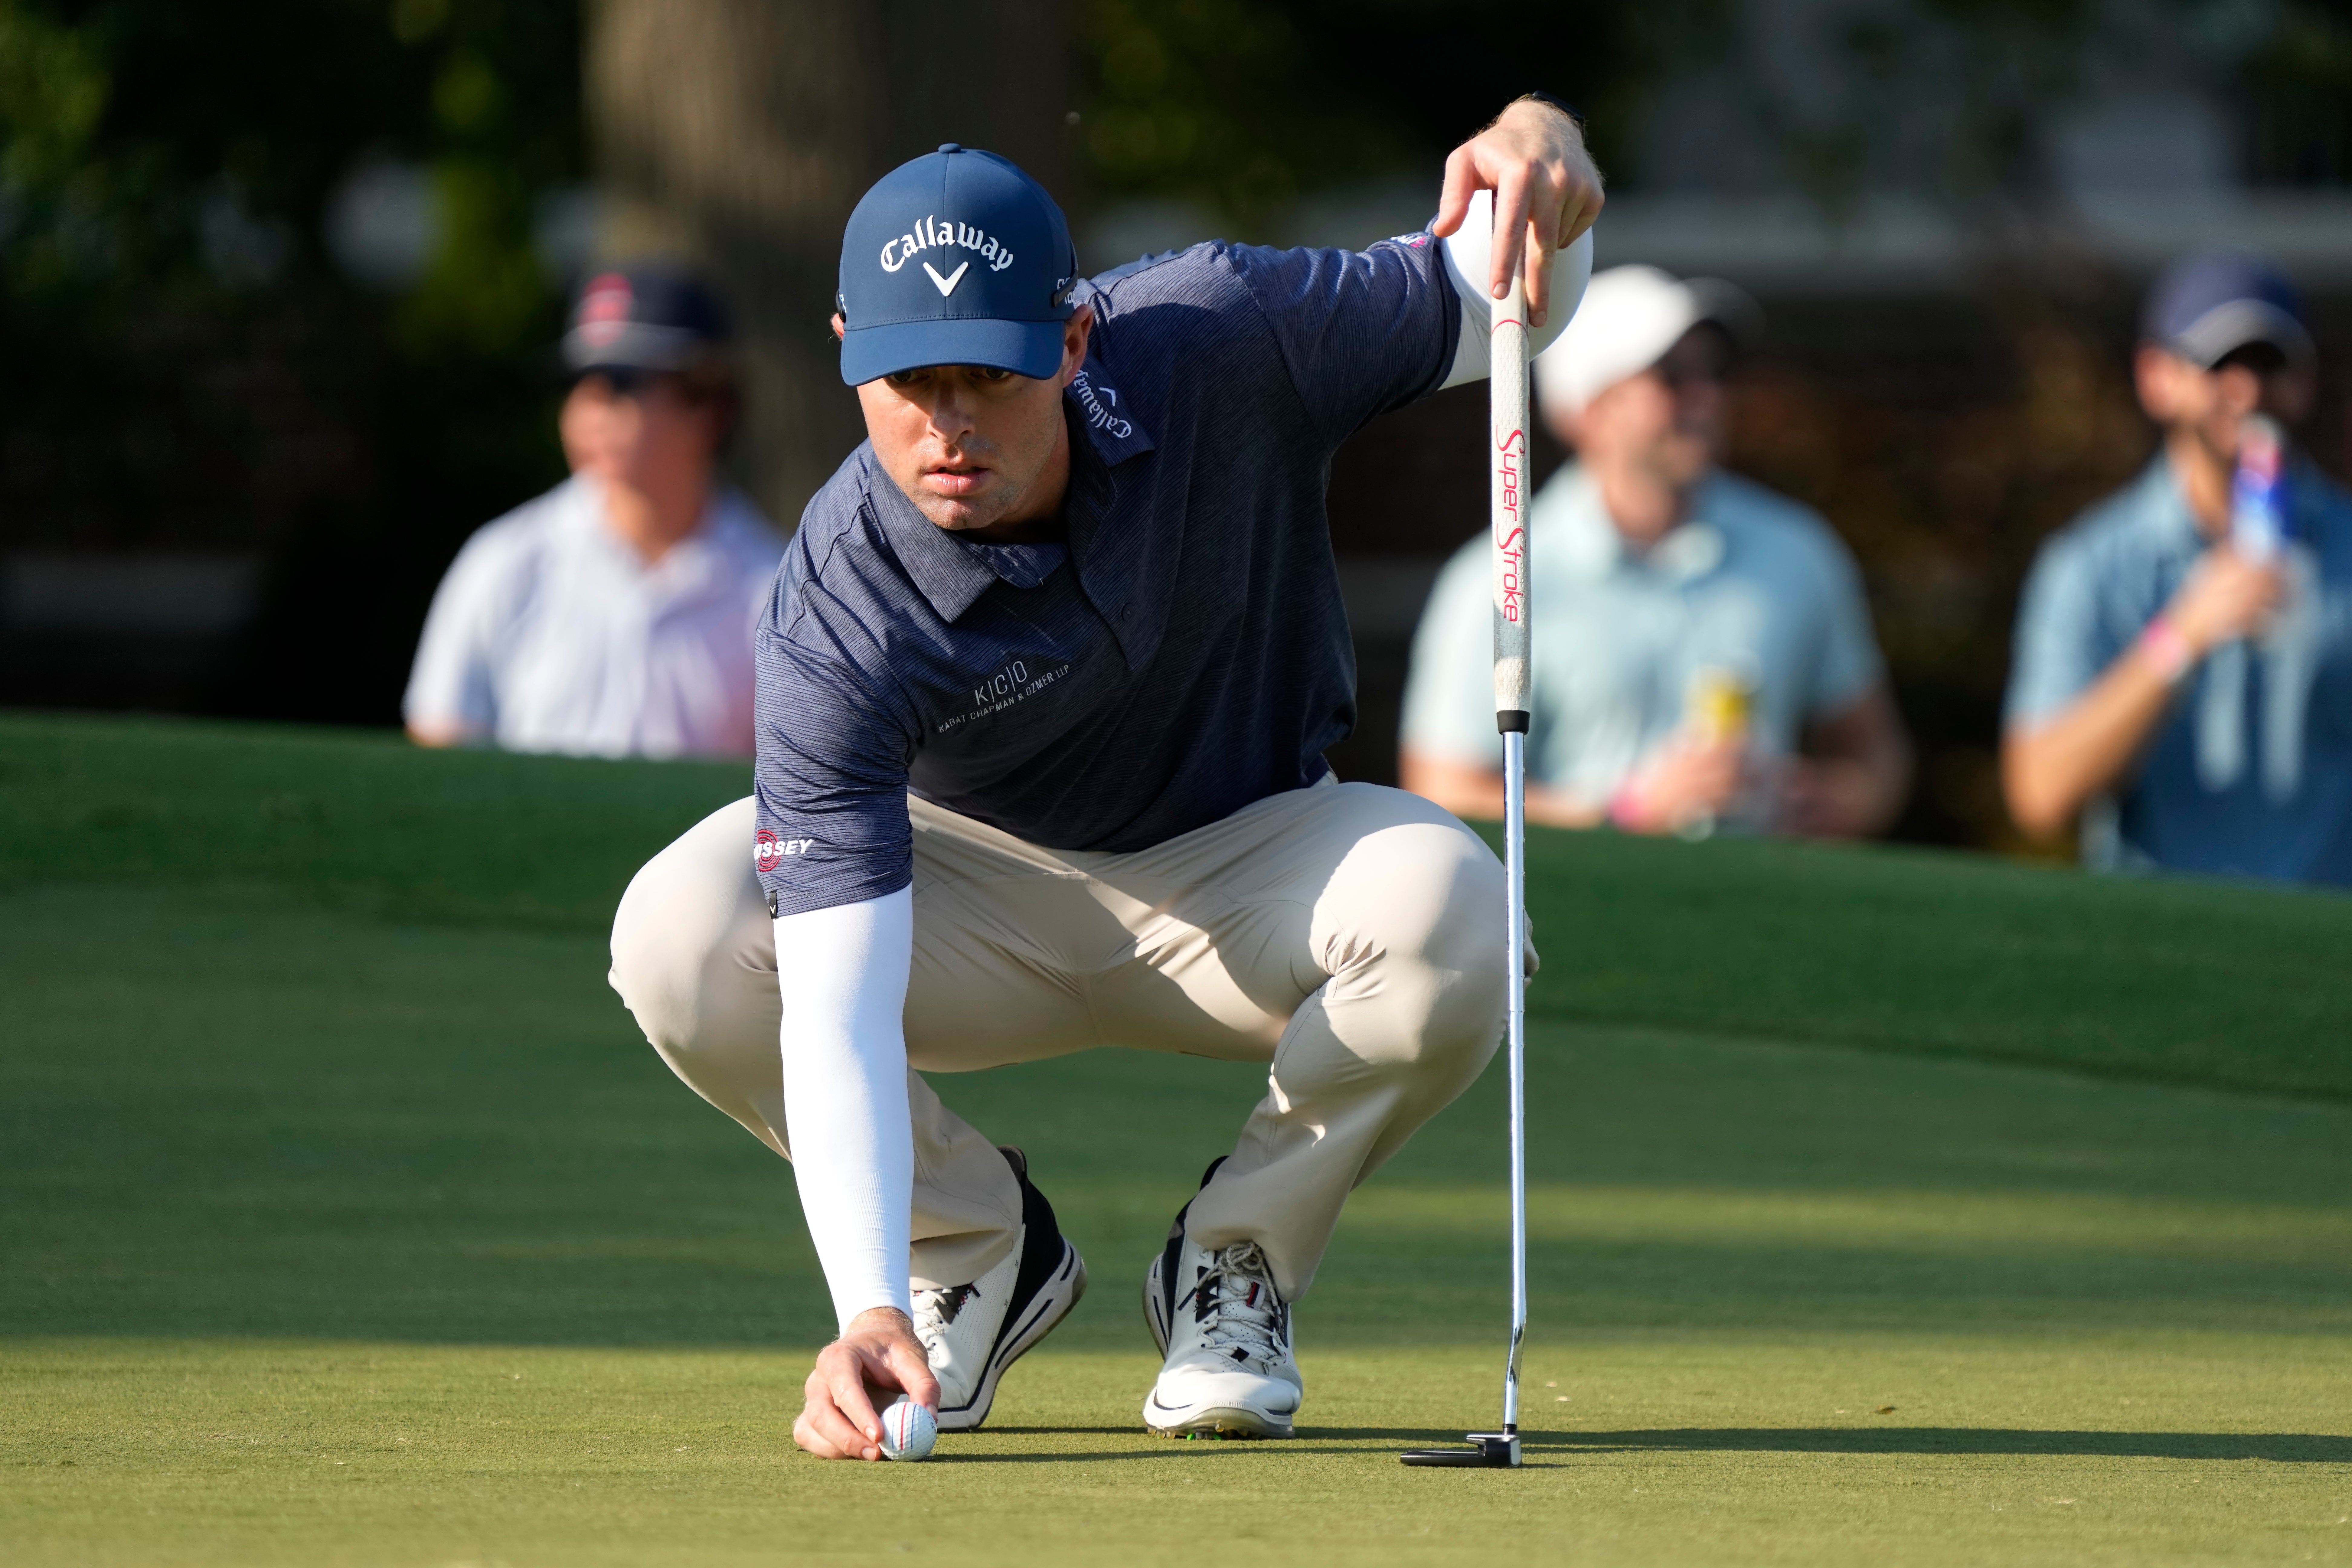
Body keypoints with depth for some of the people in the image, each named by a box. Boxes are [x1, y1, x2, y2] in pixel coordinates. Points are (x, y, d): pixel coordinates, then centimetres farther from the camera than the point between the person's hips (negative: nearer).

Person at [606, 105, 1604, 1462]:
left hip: (1248, 865, 1)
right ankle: (978, 1241, 0)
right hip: (985, 892, -1)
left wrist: (1543, 155, -35)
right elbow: (835, 1004, -39)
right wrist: (871, 1314, -54)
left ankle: (1238, 1262, -4)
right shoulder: (842, 620, -32)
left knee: (1449, 921, -34)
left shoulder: (1220, 343, -26)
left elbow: (1497, 307, -9)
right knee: (680, 942, -29)